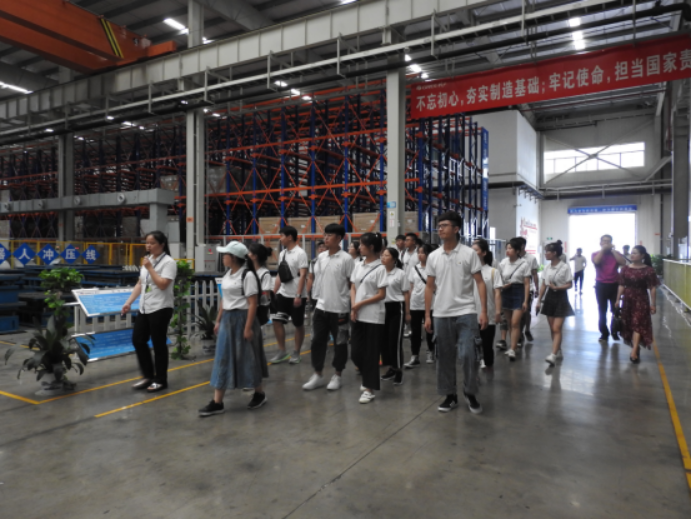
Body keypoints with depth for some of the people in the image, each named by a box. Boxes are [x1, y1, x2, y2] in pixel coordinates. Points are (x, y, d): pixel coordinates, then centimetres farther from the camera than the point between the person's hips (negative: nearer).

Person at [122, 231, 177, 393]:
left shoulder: (168, 262, -11)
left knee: (159, 344, 2)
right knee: (137, 340, 9)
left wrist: (149, 268, -17)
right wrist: (129, 302, 11)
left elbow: (162, 285, -20)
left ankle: (160, 380, 16)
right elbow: (140, 284, 17)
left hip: (160, 309, -8)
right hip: (145, 309, 8)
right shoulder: (148, 260, 13)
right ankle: (148, 375, 25)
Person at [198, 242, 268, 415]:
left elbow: (253, 304, -17)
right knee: (222, 359, 6)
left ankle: (259, 394, 25)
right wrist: (218, 320, 15)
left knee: (248, 359, 4)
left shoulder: (247, 275, -14)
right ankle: (217, 402, 12)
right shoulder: (228, 274, 11)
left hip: (242, 319, -8)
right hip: (227, 319, 8)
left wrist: (248, 327, -19)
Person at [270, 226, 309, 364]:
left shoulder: (300, 253, -11)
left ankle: (296, 353, 17)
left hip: (296, 296, -7)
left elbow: (303, 275, -17)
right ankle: (282, 351, 13)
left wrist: (298, 295, -22)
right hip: (283, 294, 7)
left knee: (299, 325, 5)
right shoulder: (282, 254, 11)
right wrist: (273, 293, 14)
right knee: (277, 321, 2)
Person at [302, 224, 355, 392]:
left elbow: (352, 283, -7)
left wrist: (352, 304, -7)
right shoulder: (321, 257, 6)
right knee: (317, 341, 9)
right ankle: (318, 375, 22)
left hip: (339, 308, -5)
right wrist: (322, 296, 11)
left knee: (340, 343, 7)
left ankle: (337, 376, 21)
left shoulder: (346, 259, -10)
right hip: (321, 306, 6)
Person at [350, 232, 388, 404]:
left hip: (373, 317, -6)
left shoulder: (380, 268, -9)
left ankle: (369, 388, 12)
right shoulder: (358, 266, 9)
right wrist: (353, 308, -5)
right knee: (356, 353, 8)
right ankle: (369, 379, 32)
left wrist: (360, 304, -11)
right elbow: (353, 289, 10)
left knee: (370, 353, 1)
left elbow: (382, 295, -11)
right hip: (357, 316, 6)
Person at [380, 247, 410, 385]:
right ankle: (391, 368, 23)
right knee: (384, 339, 9)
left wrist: (407, 313, -2)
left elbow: (406, 294, -2)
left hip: (396, 308, -5)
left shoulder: (400, 273, -5)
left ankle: (398, 370, 8)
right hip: (382, 307, 5)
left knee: (395, 340, -4)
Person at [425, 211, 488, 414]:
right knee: (445, 357, 9)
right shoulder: (433, 257, 5)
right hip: (442, 314, 3)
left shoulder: (469, 253, -3)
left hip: (466, 312, -3)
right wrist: (427, 315, 5)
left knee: (468, 355, -7)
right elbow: (430, 287, 9)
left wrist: (484, 311, -10)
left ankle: (470, 393, 15)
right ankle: (450, 395, 22)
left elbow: (480, 283, -2)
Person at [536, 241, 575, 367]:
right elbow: (543, 285, 10)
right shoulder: (547, 268, 6)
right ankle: (558, 351, 23)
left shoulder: (565, 267, -12)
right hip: (549, 298, 6)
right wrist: (539, 301, 9)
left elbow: (569, 285, -8)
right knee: (552, 328, 10)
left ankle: (553, 355, -16)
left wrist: (556, 287, -23)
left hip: (560, 298, -6)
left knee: (557, 328, -11)